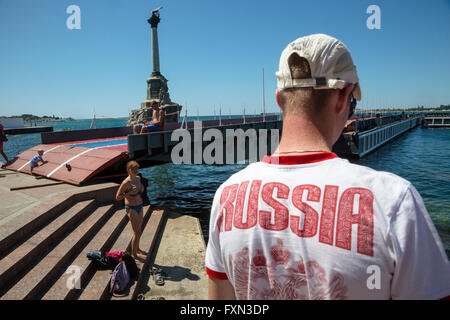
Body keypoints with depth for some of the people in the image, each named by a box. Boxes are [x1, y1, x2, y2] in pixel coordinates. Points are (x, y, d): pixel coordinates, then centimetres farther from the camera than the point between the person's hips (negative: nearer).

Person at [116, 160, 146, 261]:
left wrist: (142, 188, 2)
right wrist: (129, 193, -27)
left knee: (139, 230, 21)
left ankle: (137, 249, 42)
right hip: (131, 208, -8)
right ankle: (134, 254, 14)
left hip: (139, 207, 8)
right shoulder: (126, 183, -21)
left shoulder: (138, 178, 2)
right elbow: (117, 197, -16)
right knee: (137, 232, -3)